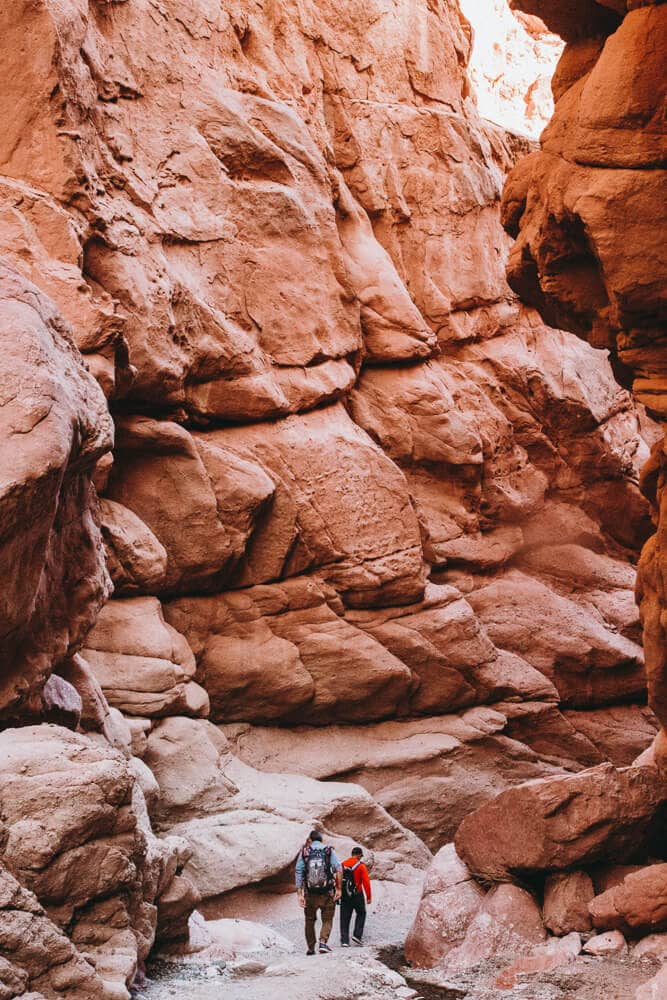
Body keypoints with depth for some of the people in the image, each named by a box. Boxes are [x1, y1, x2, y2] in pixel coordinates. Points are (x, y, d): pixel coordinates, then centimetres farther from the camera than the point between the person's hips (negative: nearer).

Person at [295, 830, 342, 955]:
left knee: (310, 920, 16)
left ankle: (311, 948, 19)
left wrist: (300, 894, -3)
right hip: (327, 893, -1)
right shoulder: (329, 851, 4)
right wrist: (338, 888, -5)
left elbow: (299, 873, -2)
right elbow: (339, 869, -8)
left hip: (310, 893, 1)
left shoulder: (304, 852, 5)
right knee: (327, 920, 10)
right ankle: (323, 942, -11)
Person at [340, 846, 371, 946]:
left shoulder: (343, 865, 6)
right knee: (361, 914, 17)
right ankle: (357, 935, 3)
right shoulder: (361, 865, -6)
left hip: (344, 896, 3)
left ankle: (344, 940, 2)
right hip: (357, 895, -3)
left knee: (345, 918, 7)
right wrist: (368, 896, -6)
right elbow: (366, 881, -11)